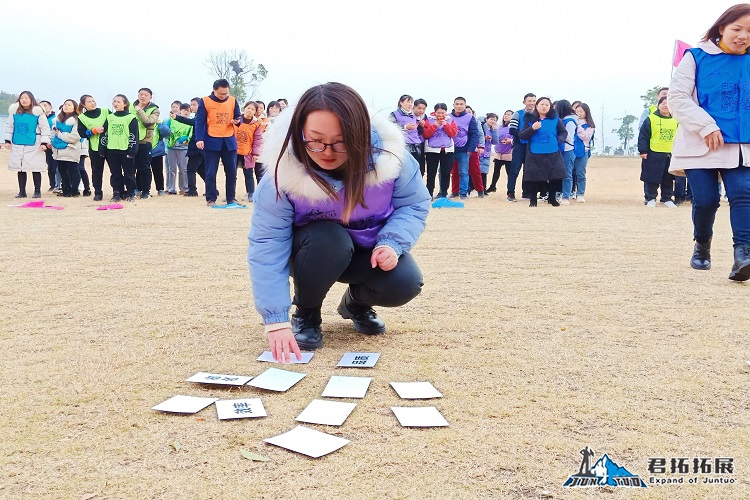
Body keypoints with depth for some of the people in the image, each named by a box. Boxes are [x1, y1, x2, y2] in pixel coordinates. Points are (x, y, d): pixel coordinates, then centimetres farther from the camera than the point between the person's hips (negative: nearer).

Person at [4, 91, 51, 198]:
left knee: (35, 169, 0)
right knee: (20, 169, 7)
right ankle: (22, 191, 15)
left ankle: (37, 191, 11)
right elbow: (10, 127, 15)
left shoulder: (38, 112, -4)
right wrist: (7, 140, 11)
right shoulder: (14, 112, 7)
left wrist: (44, 142, -8)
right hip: (17, 145, 4)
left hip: (34, 145, -4)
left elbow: (45, 128, -3)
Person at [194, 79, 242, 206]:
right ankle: (211, 199, 8)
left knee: (232, 172, 5)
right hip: (212, 142, -3)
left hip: (229, 141, 3)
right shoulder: (204, 101, -3)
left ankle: (231, 198, 15)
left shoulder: (233, 101, 6)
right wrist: (199, 139, -16)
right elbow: (199, 121, -5)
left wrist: (237, 121, -12)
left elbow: (238, 118, 13)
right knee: (211, 172, 0)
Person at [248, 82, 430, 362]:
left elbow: (414, 205, -11)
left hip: (370, 251, 2)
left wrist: (392, 243, -31)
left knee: (405, 284, -26)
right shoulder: (284, 171, -30)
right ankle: (305, 313, -6)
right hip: (313, 250, -2)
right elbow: (267, 245, -31)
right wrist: (276, 320, -38)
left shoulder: (388, 155, -25)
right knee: (329, 240, -36)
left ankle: (356, 302, 11)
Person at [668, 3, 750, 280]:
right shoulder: (697, 57, -1)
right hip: (700, 145, -3)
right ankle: (702, 245, 25)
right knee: (705, 200, -1)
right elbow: (677, 97, -9)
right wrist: (707, 127, -17)